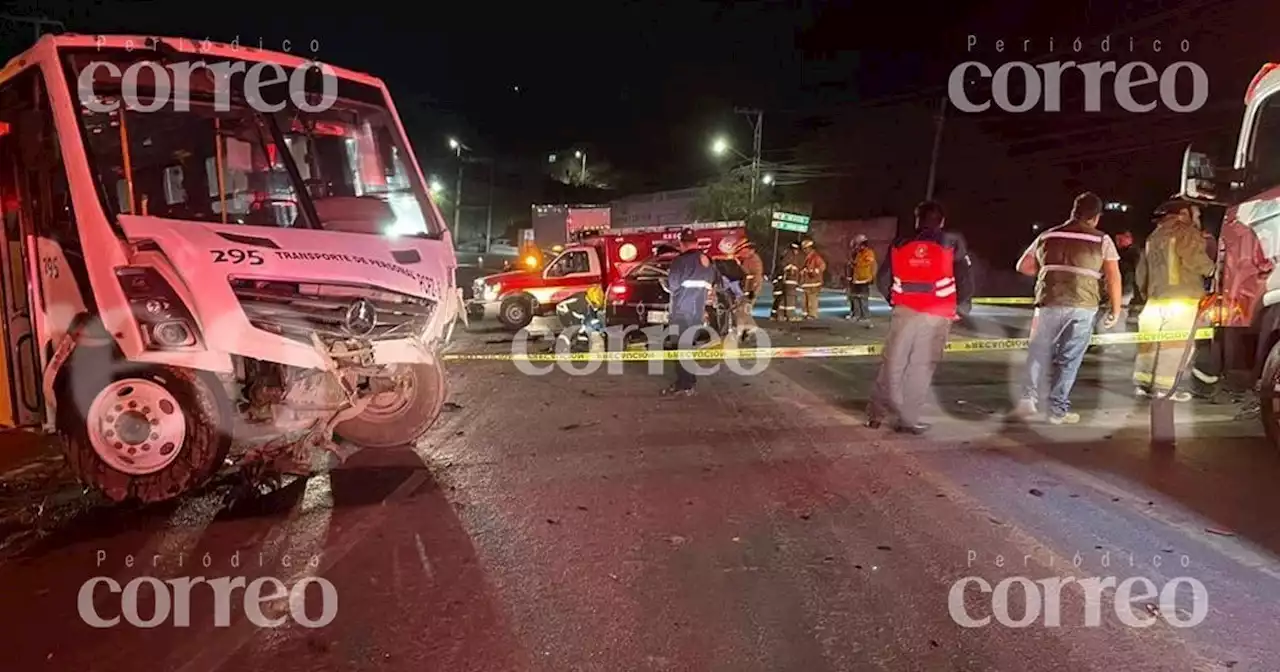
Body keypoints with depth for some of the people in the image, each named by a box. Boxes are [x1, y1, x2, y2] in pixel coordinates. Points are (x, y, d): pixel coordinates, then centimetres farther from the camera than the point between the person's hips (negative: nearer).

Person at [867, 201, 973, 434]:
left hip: (905, 312, 2)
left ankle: (877, 413, 10)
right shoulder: (953, 243, 1)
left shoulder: (900, 244, 8)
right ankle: (907, 420, 8)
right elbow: (966, 282, -1)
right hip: (937, 316, -2)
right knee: (921, 368, 5)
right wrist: (960, 309, 12)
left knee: (892, 363, 10)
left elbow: (883, 281, 10)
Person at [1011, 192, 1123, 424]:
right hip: (1083, 308, -1)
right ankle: (1058, 410, 10)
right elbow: (1113, 278, 1)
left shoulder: (1048, 236, 9)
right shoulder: (1102, 241, 5)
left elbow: (1023, 266, 12)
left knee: (1038, 354, 10)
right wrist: (1116, 310, 9)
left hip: (1049, 304, 1)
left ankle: (1029, 399, -3)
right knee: (1069, 359, 6)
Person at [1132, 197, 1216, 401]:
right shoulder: (1187, 233, -3)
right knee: (1174, 343, -6)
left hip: (1156, 298, 8)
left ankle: (1143, 382, 10)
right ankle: (1164, 387, -8)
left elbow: (1142, 271, 22)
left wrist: (1146, 292, 30)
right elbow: (1196, 260, -17)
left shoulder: (1154, 237, 21)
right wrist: (1212, 269, 3)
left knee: (1151, 341, 9)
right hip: (1181, 299, -8)